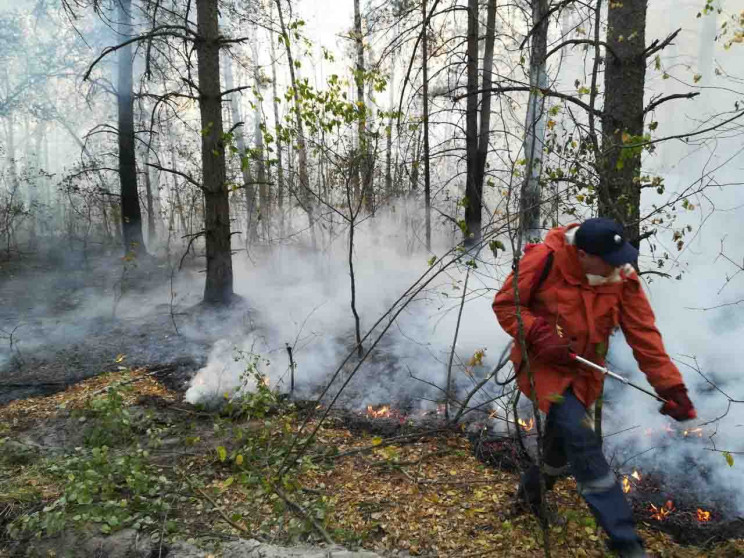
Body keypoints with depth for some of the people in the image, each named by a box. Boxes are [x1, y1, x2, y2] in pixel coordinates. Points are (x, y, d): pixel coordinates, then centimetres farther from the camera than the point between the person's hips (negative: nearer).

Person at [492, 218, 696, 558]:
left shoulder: (623, 278, -11)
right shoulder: (544, 260, -23)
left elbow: (644, 335, -10)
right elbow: (505, 304, -14)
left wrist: (672, 387, -16)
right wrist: (540, 336, -27)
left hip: (583, 370, 5)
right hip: (542, 364, -5)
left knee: (563, 439, 18)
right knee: (581, 436, -19)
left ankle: (529, 494, 48)